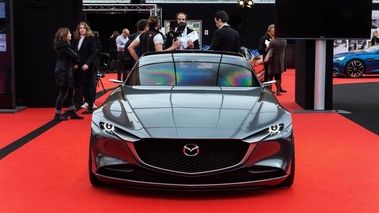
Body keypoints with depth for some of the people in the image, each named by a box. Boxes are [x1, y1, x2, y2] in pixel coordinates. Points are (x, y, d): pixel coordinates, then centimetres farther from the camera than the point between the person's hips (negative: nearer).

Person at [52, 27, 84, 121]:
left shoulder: (62, 44, 15)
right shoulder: (63, 45, -17)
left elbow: (71, 56, 12)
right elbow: (74, 56, -19)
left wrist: (74, 63, -5)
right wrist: (76, 62, 2)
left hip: (66, 72, 10)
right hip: (64, 72, -10)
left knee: (70, 92, 14)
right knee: (63, 93, -4)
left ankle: (72, 113, 21)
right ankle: (58, 114, 3)